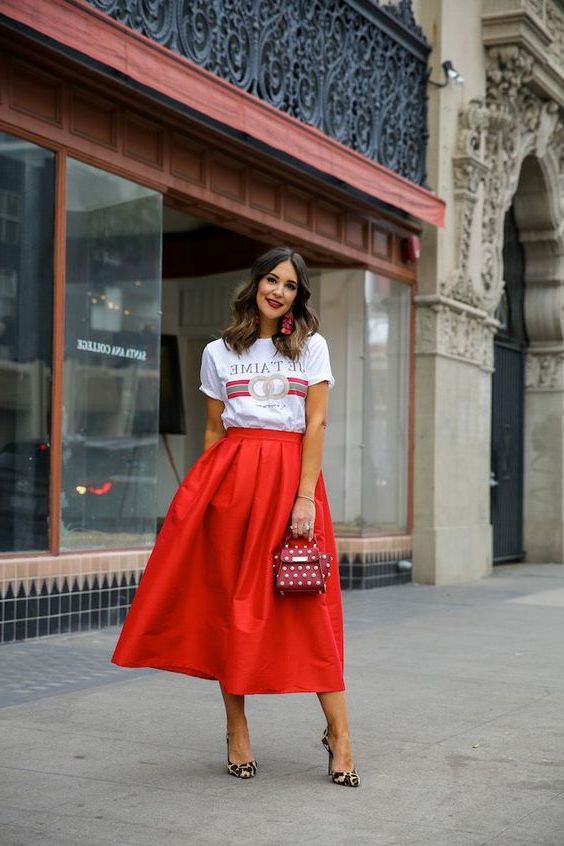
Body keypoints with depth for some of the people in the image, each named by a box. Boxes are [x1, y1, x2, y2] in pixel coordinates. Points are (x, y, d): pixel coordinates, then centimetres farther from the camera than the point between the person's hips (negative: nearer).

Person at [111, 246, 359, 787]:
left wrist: (304, 496, -11)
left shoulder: (311, 346, 8)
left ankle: (339, 734, -4)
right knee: (229, 602, 1)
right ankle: (237, 733, 10)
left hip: (289, 476, -2)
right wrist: (205, 491, 4)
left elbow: (316, 423, -1)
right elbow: (213, 430, 13)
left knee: (308, 605, -7)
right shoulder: (219, 353, 12)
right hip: (229, 477, 2)